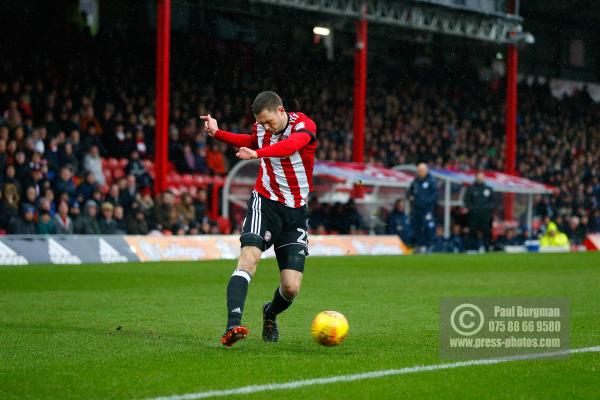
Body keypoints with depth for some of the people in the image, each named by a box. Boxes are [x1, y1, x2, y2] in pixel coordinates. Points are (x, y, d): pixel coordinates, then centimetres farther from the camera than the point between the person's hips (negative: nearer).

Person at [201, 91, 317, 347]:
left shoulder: (304, 126, -15)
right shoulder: (260, 128, 0)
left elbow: (290, 145, -39)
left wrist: (257, 153, -56)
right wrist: (217, 133, 13)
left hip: (296, 211, -2)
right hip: (265, 202, 2)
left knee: (291, 288, -5)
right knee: (249, 256, -27)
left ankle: (270, 314, 32)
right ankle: (232, 326, -38)